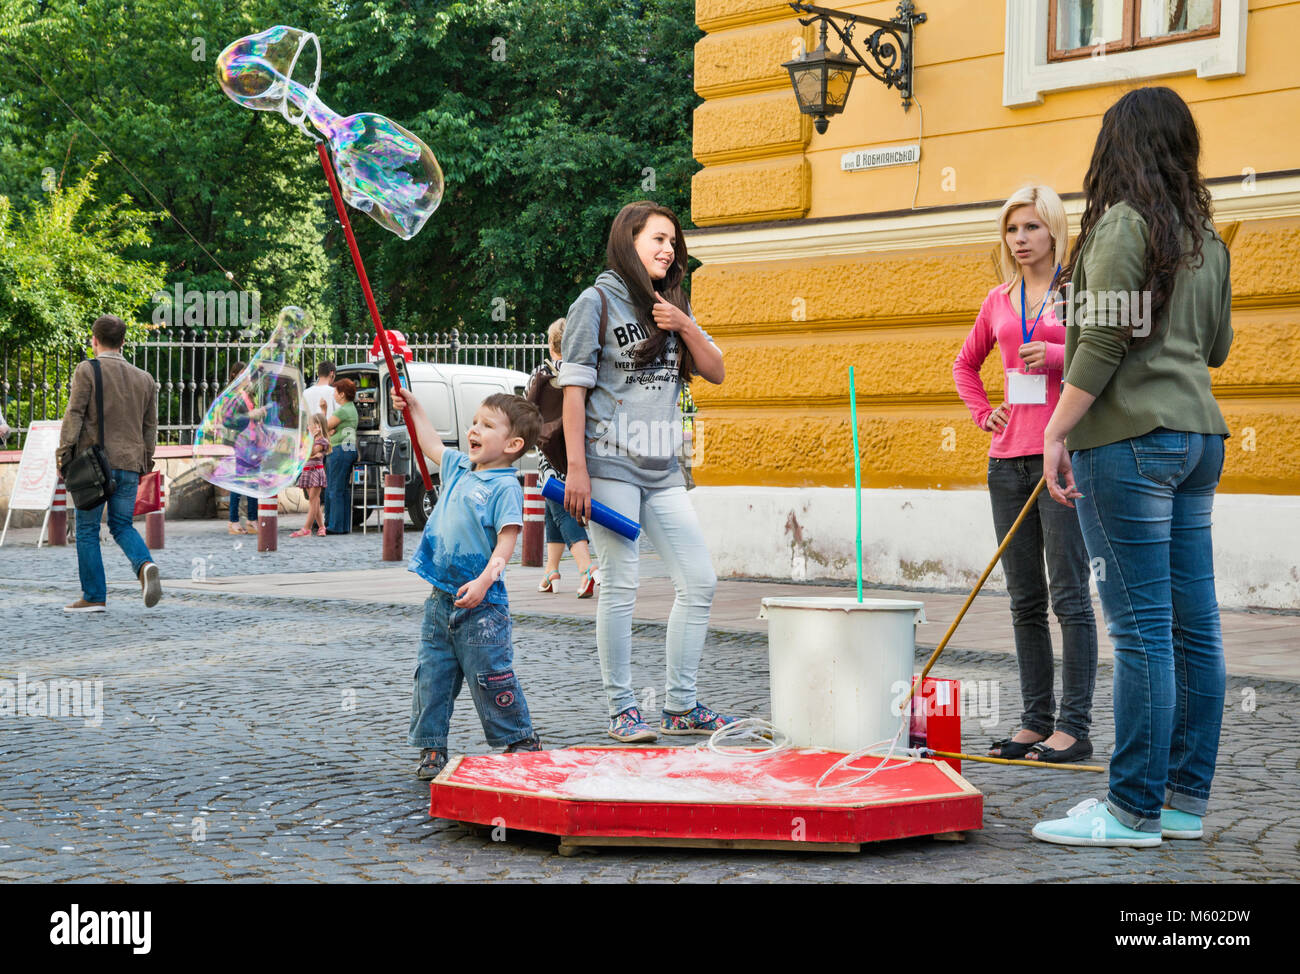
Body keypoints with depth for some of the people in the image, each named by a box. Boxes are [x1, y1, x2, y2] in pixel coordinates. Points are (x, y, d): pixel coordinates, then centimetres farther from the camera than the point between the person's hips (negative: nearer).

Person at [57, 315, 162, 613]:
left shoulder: (87, 371, -3)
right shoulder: (144, 379, 12)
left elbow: (74, 414, -9)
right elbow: (150, 426, 14)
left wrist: (64, 454, -6)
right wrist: (144, 463, 20)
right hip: (129, 464, 4)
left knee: (87, 529, 5)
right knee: (122, 525, 13)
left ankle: (94, 596, 5)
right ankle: (145, 565, -15)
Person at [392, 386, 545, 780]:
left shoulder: (505, 487, -12)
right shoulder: (459, 469, 12)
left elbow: (507, 538, -20)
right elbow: (433, 445, 32)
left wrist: (485, 579, -31)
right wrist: (414, 408, 32)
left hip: (480, 604, -7)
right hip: (441, 599, 8)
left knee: (490, 680, -3)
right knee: (431, 677, 8)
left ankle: (521, 743, 12)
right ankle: (432, 750, 16)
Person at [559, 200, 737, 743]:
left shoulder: (672, 307, 18)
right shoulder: (598, 301, -1)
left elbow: (716, 372, 14)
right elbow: (574, 388, -6)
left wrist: (685, 327, -3)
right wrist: (575, 468, -13)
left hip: (662, 471, 7)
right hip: (610, 465, -6)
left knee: (700, 582, 3)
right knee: (620, 587, -6)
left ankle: (680, 707, 12)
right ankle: (621, 709, 5)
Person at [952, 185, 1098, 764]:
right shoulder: (999, 301, 15)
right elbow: (965, 364, 29)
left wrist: (1056, 355, -17)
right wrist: (983, 413, 14)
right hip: (1009, 458, 6)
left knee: (1069, 595, -7)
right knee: (1024, 601, 8)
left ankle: (1073, 727, -4)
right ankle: (1035, 722, 14)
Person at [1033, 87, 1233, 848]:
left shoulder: (1123, 222, -8)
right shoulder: (1206, 236, 15)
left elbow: (1104, 340, -15)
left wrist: (1057, 431, -13)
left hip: (1130, 438, -8)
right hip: (1198, 437, 8)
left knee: (1142, 626, -7)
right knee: (1194, 624, 8)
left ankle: (1135, 810, -3)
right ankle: (1187, 800, 14)